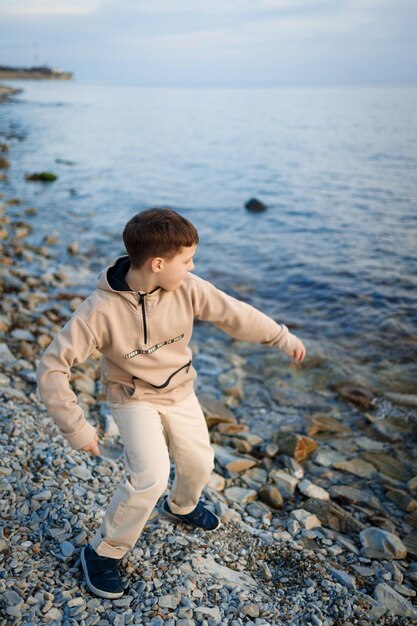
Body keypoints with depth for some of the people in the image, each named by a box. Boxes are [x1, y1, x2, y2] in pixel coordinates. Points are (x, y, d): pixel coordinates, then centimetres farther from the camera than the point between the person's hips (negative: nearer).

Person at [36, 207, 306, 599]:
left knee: (199, 464, 13)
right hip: (134, 398, -4)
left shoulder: (187, 289, -20)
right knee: (151, 476, -21)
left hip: (180, 392, 5)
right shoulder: (102, 309, -30)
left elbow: (235, 314, -7)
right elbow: (52, 366, -27)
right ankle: (103, 551, 5)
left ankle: (182, 506, 50)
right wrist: (75, 428, -26)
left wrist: (282, 338, 3)